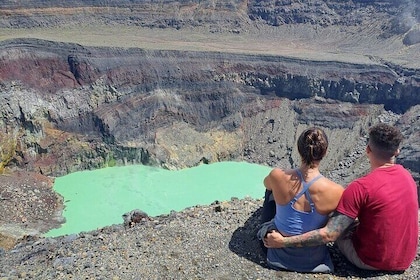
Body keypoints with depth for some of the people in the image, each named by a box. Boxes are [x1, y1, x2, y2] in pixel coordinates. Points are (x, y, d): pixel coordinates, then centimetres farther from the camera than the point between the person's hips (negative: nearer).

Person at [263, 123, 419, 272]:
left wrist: (283, 242, -23)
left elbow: (329, 234, -28)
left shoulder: (361, 187, -26)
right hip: (406, 260, 6)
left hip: (372, 262, -6)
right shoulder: (407, 175, -4)